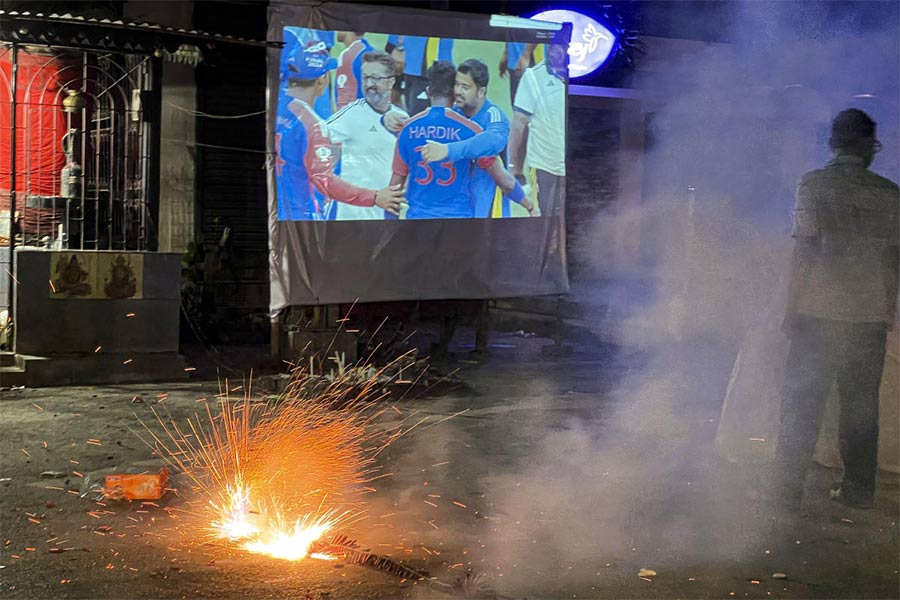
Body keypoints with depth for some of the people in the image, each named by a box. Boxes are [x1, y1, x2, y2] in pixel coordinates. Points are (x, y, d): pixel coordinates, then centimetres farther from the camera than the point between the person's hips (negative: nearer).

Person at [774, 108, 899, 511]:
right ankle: (858, 490, 20)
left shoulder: (814, 184, -4)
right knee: (861, 406, 13)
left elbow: (803, 251, -9)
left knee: (801, 405, 4)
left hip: (820, 312, -3)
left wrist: (791, 308, -4)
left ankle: (787, 493, 5)